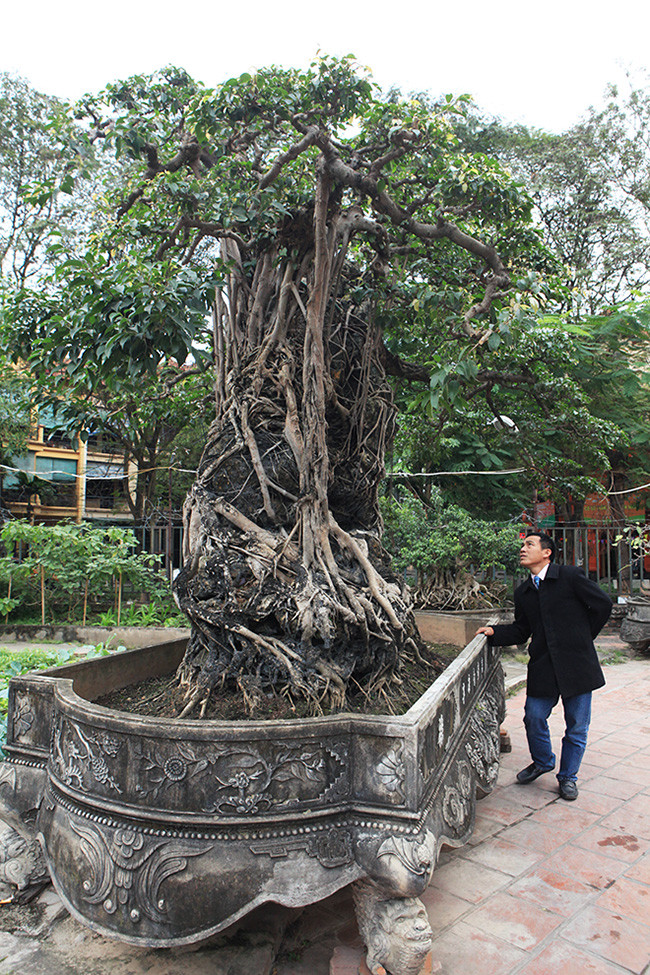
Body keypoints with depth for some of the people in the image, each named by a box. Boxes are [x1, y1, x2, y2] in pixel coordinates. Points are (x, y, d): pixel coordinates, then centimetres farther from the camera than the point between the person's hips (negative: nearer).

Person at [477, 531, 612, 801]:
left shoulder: (570, 576, -6)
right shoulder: (523, 592, 8)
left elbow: (602, 605, -1)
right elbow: (521, 631, 11)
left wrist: (582, 637, 2)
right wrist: (494, 632, -6)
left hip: (577, 664, -3)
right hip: (542, 665, 4)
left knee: (576, 725, 8)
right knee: (534, 717, 4)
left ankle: (568, 776, 29)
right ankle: (542, 761, 33)